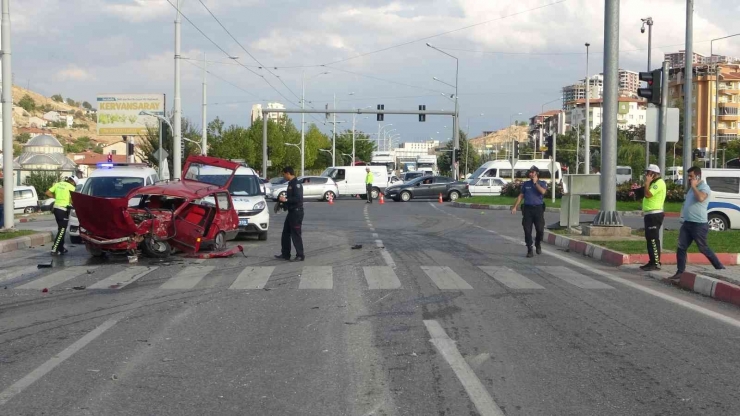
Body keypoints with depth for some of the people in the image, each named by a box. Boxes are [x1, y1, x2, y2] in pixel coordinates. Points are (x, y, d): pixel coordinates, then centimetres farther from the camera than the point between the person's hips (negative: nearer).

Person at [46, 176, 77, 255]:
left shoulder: (58, 184, 11)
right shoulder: (71, 187, -7)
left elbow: (48, 193, 7)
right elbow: (72, 200, -13)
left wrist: (56, 197, 16)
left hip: (56, 208, 7)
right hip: (64, 209, -7)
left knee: (61, 229, 17)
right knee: (62, 230, -3)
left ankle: (61, 248, 20)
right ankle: (54, 249, -10)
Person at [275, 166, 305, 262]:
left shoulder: (296, 184, -16)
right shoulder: (290, 184, 15)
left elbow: (298, 198, -26)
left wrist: (286, 200, -24)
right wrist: (283, 200, 15)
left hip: (297, 212, -10)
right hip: (291, 212, 10)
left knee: (296, 234, -6)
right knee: (286, 233, 15)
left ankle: (300, 256, -1)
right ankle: (285, 254, 23)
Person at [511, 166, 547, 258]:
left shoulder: (542, 183, 7)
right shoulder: (525, 184, 14)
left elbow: (543, 191, -14)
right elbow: (520, 196, 16)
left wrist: (535, 182, -7)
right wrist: (515, 207, 9)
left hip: (538, 208, -2)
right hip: (527, 209, 2)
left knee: (540, 229, -7)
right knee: (527, 230, -4)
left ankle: (538, 245, 21)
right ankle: (529, 250, 2)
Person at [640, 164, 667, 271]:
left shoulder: (659, 183, -14)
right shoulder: (655, 183, 19)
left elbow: (648, 195, -25)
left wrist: (647, 182, -15)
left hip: (654, 215, -11)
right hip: (650, 214, 11)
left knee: (653, 239, -11)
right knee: (650, 239, 13)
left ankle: (656, 263, -11)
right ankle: (652, 262, 17)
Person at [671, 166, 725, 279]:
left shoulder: (704, 187, -12)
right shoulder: (692, 188, 16)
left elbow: (701, 198, -33)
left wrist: (694, 186, -21)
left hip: (699, 224, -9)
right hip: (687, 223, 9)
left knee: (703, 249, 0)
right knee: (681, 248, 3)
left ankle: (720, 268, 14)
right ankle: (680, 272, 8)